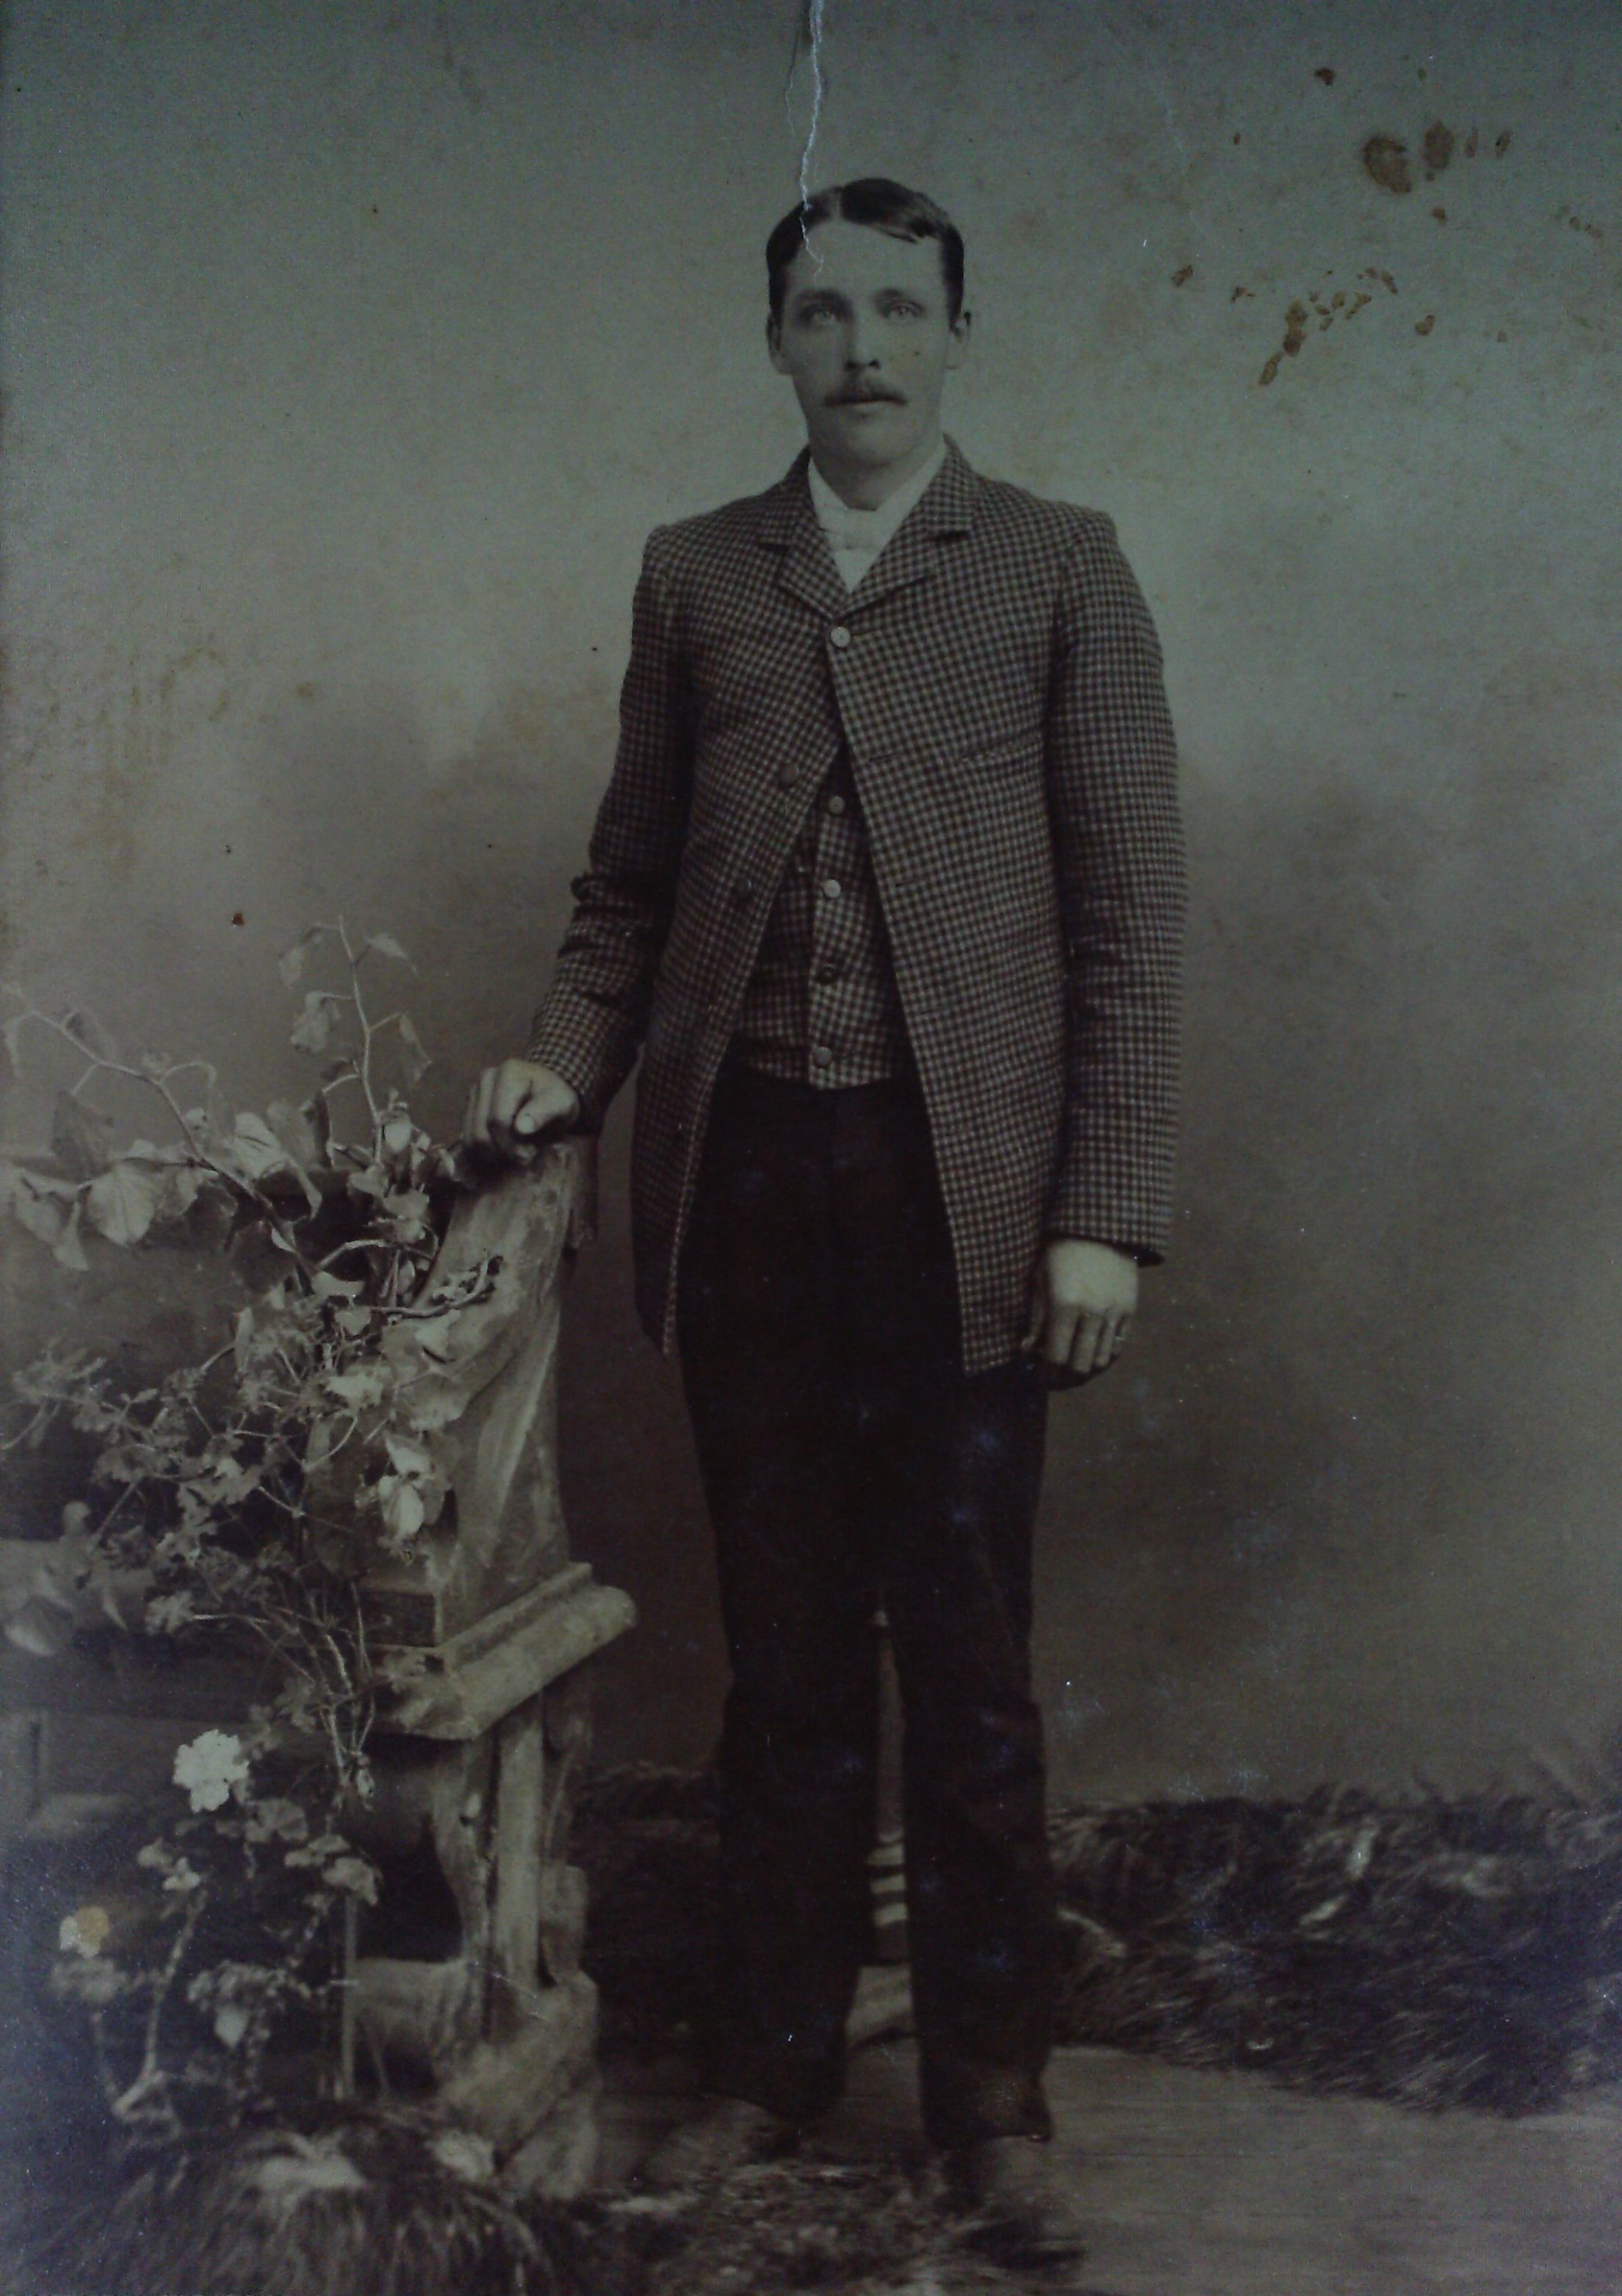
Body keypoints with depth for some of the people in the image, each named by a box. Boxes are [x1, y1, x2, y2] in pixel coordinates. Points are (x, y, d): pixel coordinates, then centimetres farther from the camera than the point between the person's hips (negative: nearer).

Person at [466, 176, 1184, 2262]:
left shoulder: (1057, 567, 4)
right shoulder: (693, 576, 13)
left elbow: (1127, 913, -1)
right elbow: (631, 877, 15)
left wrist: (1105, 1214, -8)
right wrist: (568, 1063, -3)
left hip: (967, 1186, -2)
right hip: (745, 1174, 2)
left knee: (965, 1659, 5)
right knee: (783, 1648, 12)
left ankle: (991, 2095, 20)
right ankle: (774, 2055, 27)